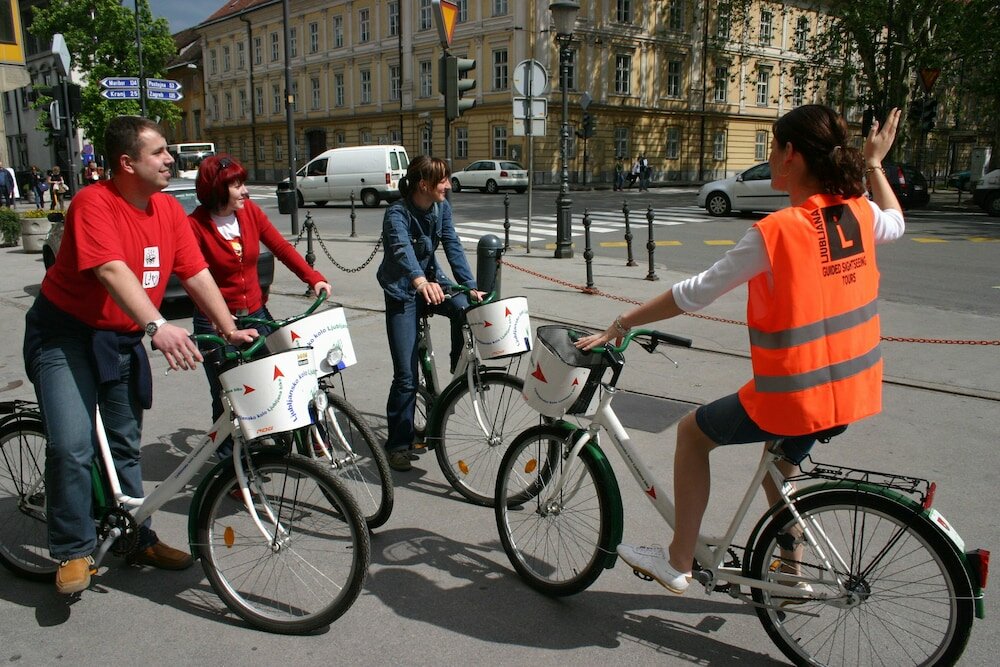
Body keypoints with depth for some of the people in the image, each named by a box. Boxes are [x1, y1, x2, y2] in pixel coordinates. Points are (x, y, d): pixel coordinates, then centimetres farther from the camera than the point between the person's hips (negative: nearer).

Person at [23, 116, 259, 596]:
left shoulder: (169, 209, -2)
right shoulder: (94, 203, -21)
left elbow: (197, 274, -1)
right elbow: (113, 272, -35)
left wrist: (230, 330, -8)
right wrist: (157, 326, -48)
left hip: (123, 339, 6)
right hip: (66, 335, -6)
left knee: (124, 444, 15)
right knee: (72, 446, -15)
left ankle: (137, 539, 28)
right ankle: (73, 551, 5)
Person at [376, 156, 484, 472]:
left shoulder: (442, 207, -5)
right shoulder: (397, 214, -24)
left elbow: (453, 247, -6)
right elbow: (403, 249, -43)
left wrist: (471, 287, -17)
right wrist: (420, 282, -62)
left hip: (430, 279, 5)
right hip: (402, 291, -5)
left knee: (466, 308, -30)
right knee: (406, 374, -7)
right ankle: (399, 444, 9)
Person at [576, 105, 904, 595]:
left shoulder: (775, 232, -20)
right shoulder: (859, 212, 0)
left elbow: (693, 294, -16)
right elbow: (895, 224, 26)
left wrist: (620, 325, -6)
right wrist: (875, 164, 36)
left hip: (795, 395, -7)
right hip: (853, 390, 8)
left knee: (693, 430, 12)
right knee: (779, 459, 31)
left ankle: (678, 563, 19)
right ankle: (791, 573, 43)